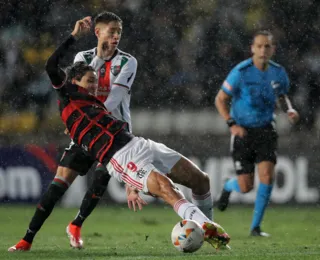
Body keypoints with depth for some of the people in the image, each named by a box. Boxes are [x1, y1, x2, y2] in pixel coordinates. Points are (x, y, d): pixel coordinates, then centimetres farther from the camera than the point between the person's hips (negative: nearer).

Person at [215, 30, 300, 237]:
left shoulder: (278, 73, -3)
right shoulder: (241, 72, -16)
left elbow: (283, 96, 17)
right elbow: (220, 100, -6)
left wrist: (290, 110, -5)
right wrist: (232, 124, -18)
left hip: (266, 130, 3)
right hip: (243, 132, -3)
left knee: (267, 175, -15)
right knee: (246, 187, -3)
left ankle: (256, 226, -1)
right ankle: (229, 187, 37)